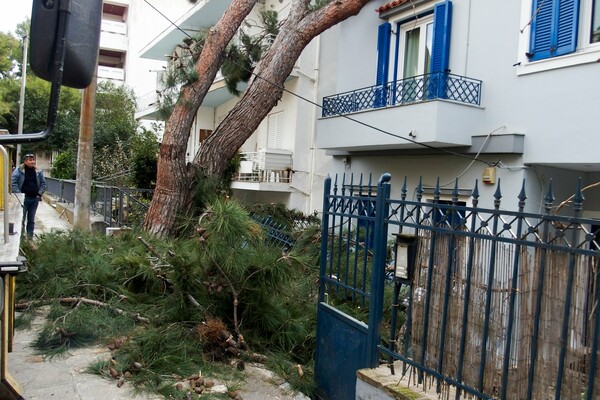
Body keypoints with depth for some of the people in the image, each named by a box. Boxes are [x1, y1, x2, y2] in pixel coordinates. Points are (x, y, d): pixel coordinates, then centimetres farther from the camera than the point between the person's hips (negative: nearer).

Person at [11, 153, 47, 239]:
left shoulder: (38, 171, 7)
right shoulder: (19, 170, -5)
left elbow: (43, 183, 11)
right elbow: (13, 183, -8)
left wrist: (40, 194, 0)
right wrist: (19, 194, -13)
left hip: (34, 199, 4)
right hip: (23, 199, -4)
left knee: (31, 219, 10)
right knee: (21, 218, 1)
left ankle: (30, 236, 17)